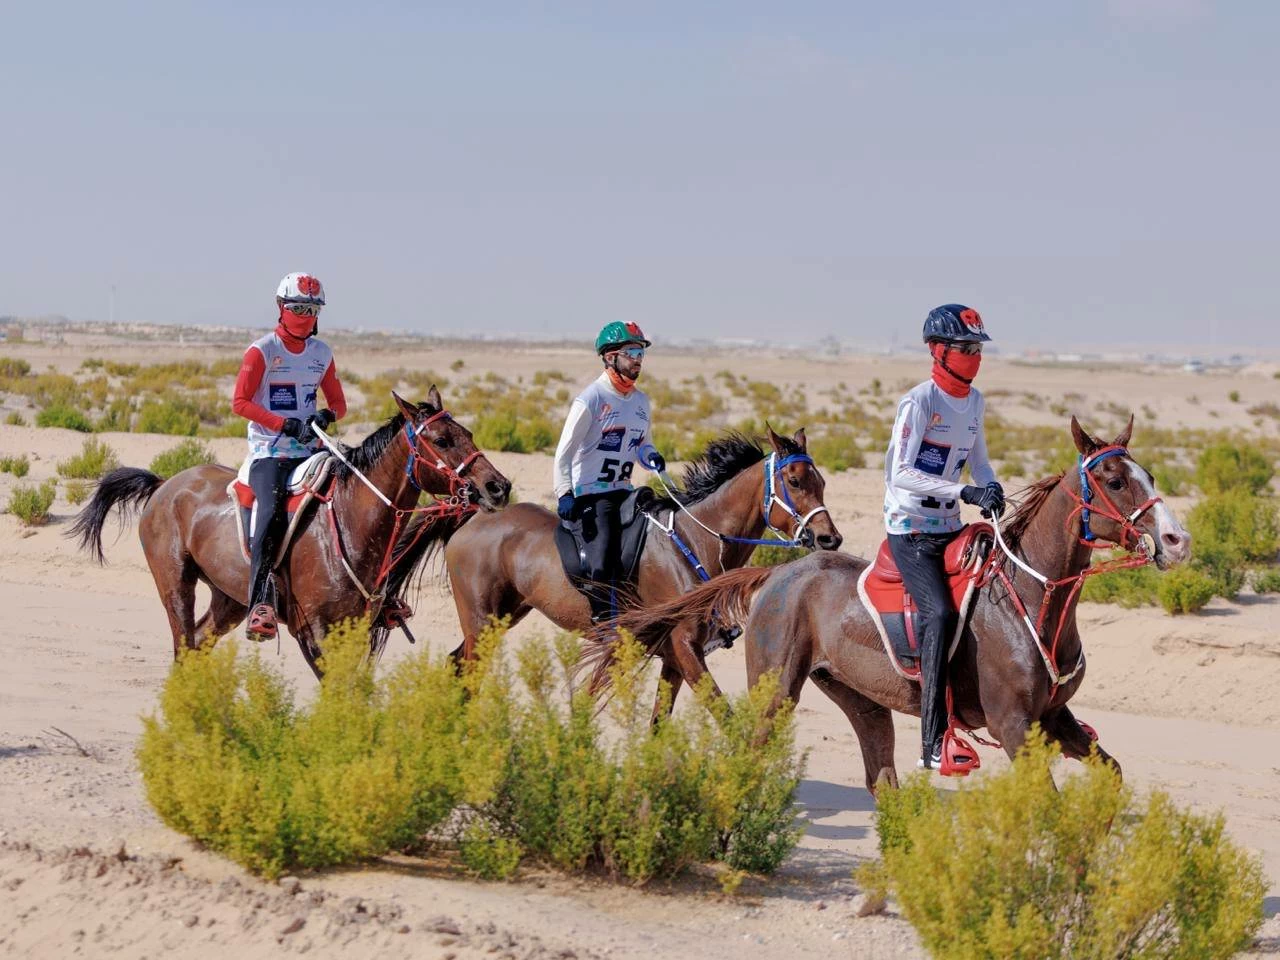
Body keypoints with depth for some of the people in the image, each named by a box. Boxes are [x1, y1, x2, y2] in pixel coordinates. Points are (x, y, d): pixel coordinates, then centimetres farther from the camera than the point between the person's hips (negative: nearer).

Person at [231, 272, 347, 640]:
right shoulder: (262, 351, -2)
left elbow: (339, 402, 18)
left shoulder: (322, 354, 13)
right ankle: (260, 606, -33)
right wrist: (285, 424, -18)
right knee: (271, 513, -26)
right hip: (269, 451, -5)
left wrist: (328, 415, -7)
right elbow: (240, 402, -8)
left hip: (308, 450, 5)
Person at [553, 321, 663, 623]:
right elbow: (564, 452, -11)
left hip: (623, 491, 7)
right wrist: (564, 494, -22)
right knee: (602, 564, -21)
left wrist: (650, 455, -1)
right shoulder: (591, 399, -11)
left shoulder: (641, 400, 11)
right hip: (590, 493, -7)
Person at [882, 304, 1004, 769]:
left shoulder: (974, 401, 10)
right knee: (940, 613, -24)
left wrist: (991, 487, -3)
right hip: (910, 528, -8)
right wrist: (965, 493, -28)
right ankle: (932, 742, -26)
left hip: (951, 525, 8)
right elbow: (900, 472, -21)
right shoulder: (919, 401, -14)